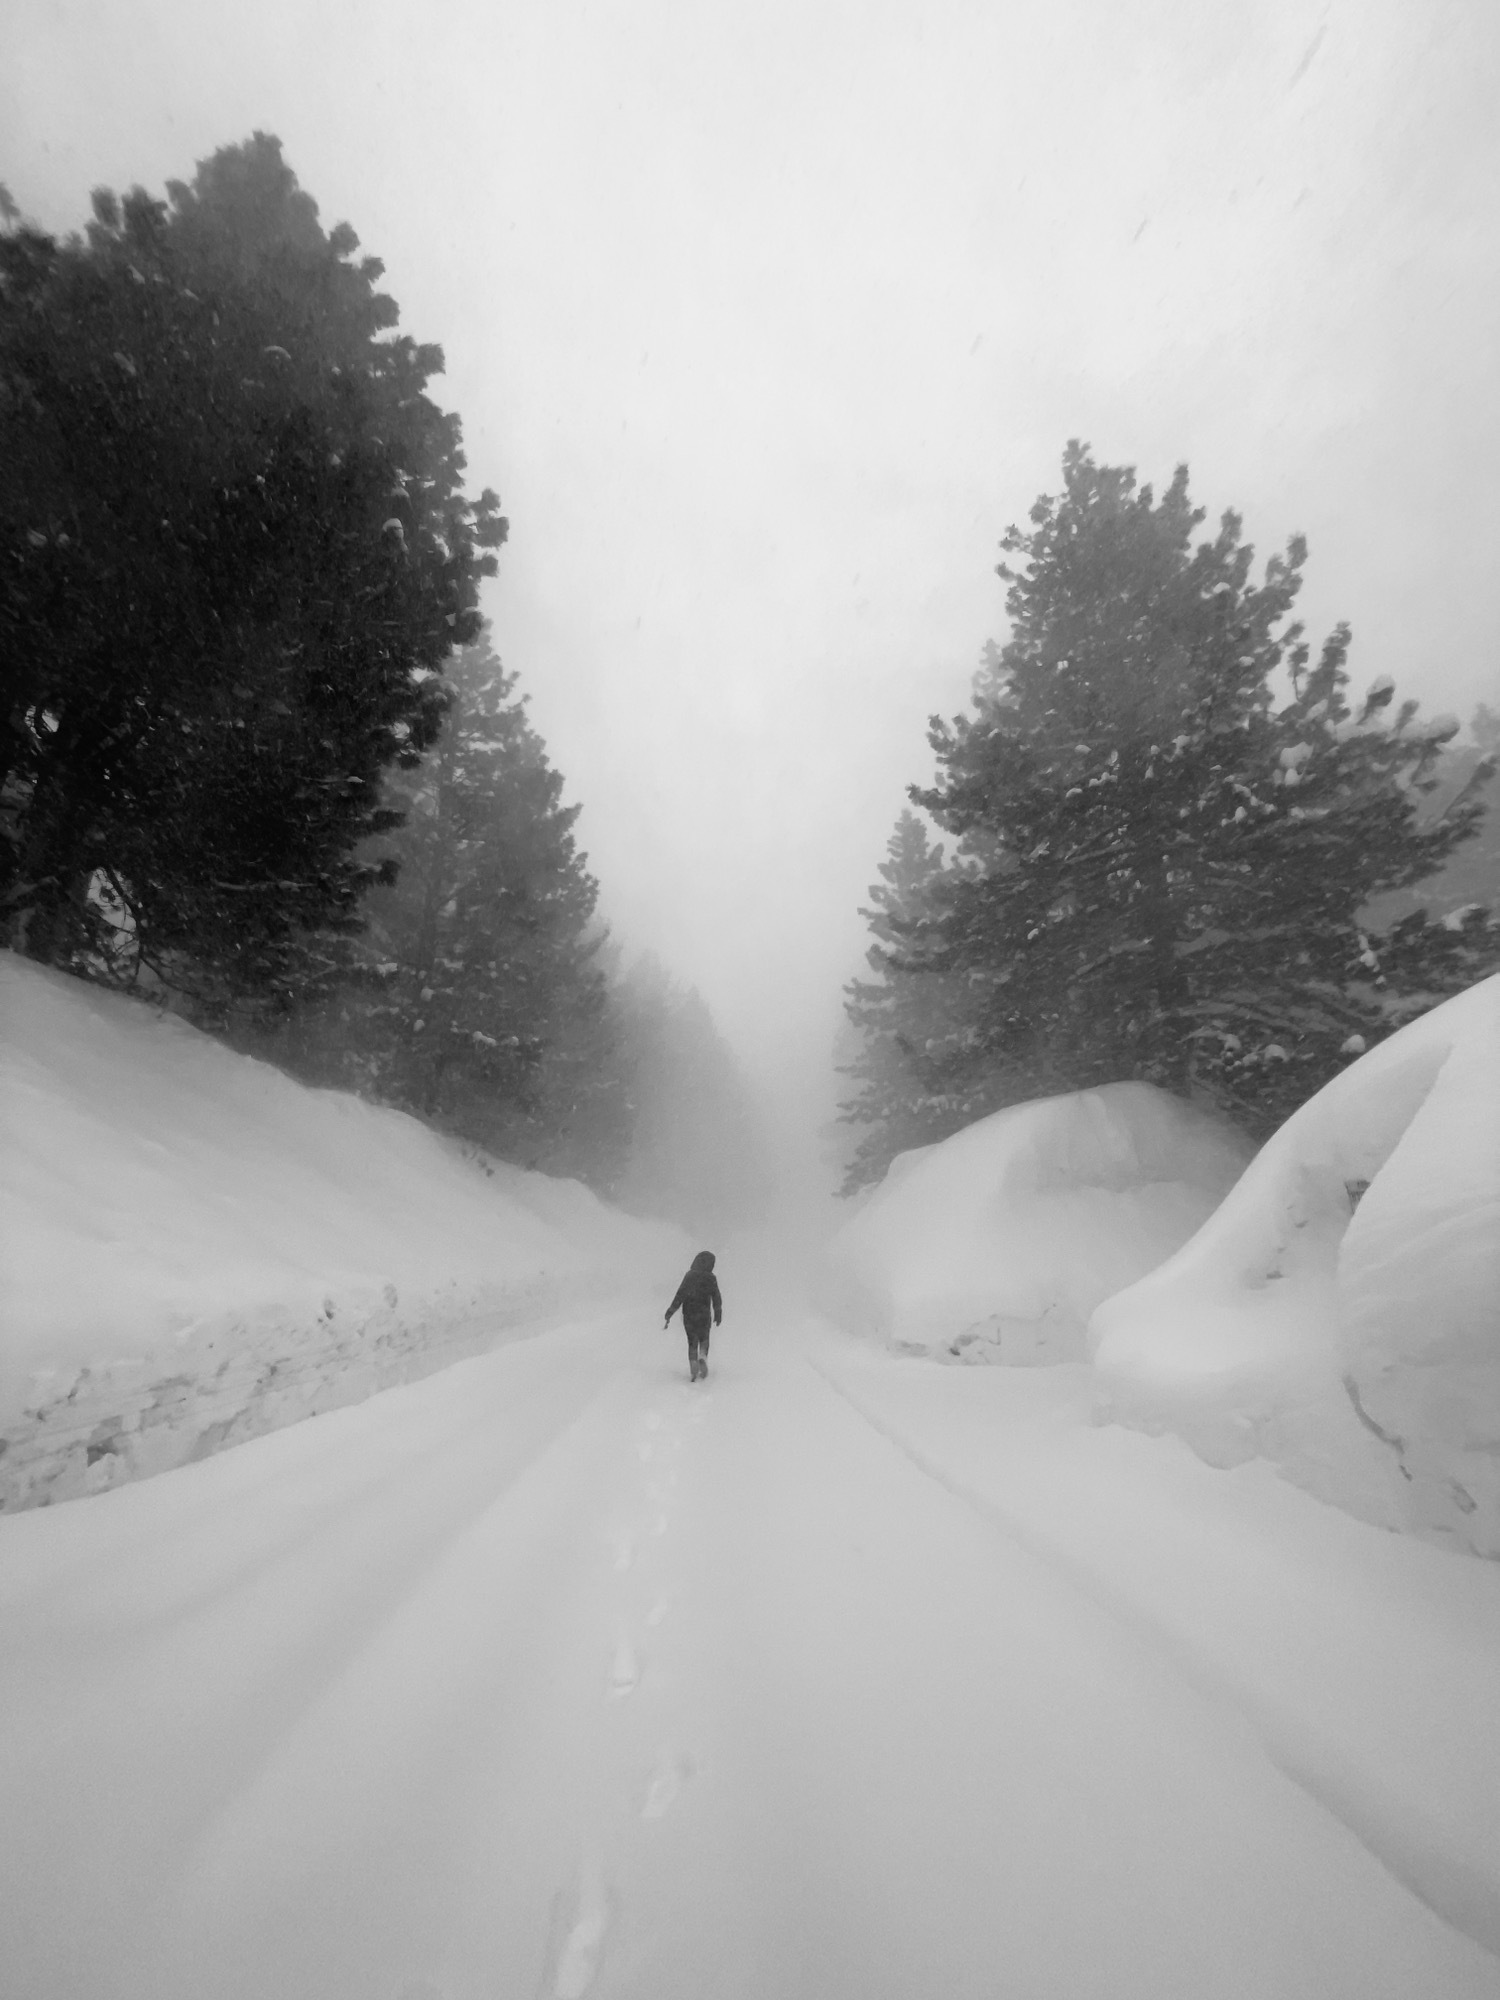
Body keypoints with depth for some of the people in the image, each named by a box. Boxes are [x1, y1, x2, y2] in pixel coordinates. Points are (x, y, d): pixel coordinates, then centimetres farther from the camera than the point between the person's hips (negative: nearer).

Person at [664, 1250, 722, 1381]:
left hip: (688, 1315, 1)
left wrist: (669, 1314, -9)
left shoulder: (689, 1275, -6)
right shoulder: (711, 1278, -6)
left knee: (692, 1342, 16)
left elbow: (680, 1296, -11)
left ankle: (693, 1369, 0)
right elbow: (716, 1298, -1)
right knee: (704, 1339, 23)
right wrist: (718, 1315, 15)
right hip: (704, 1315, 0)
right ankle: (703, 1356, -5)